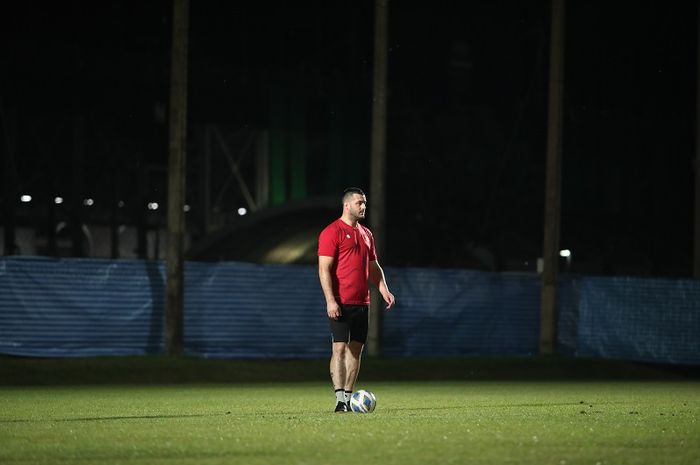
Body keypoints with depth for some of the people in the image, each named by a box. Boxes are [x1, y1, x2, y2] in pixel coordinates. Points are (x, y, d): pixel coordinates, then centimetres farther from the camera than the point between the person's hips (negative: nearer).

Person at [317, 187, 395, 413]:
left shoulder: (366, 234, 17)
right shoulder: (332, 232, -7)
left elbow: (373, 266, 25)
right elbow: (324, 269, -12)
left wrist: (383, 290, 10)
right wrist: (330, 300, -19)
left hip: (362, 302, 8)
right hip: (340, 303, -8)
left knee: (356, 349, 7)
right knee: (340, 348, -11)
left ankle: (348, 397, 11)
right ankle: (340, 399, -14)